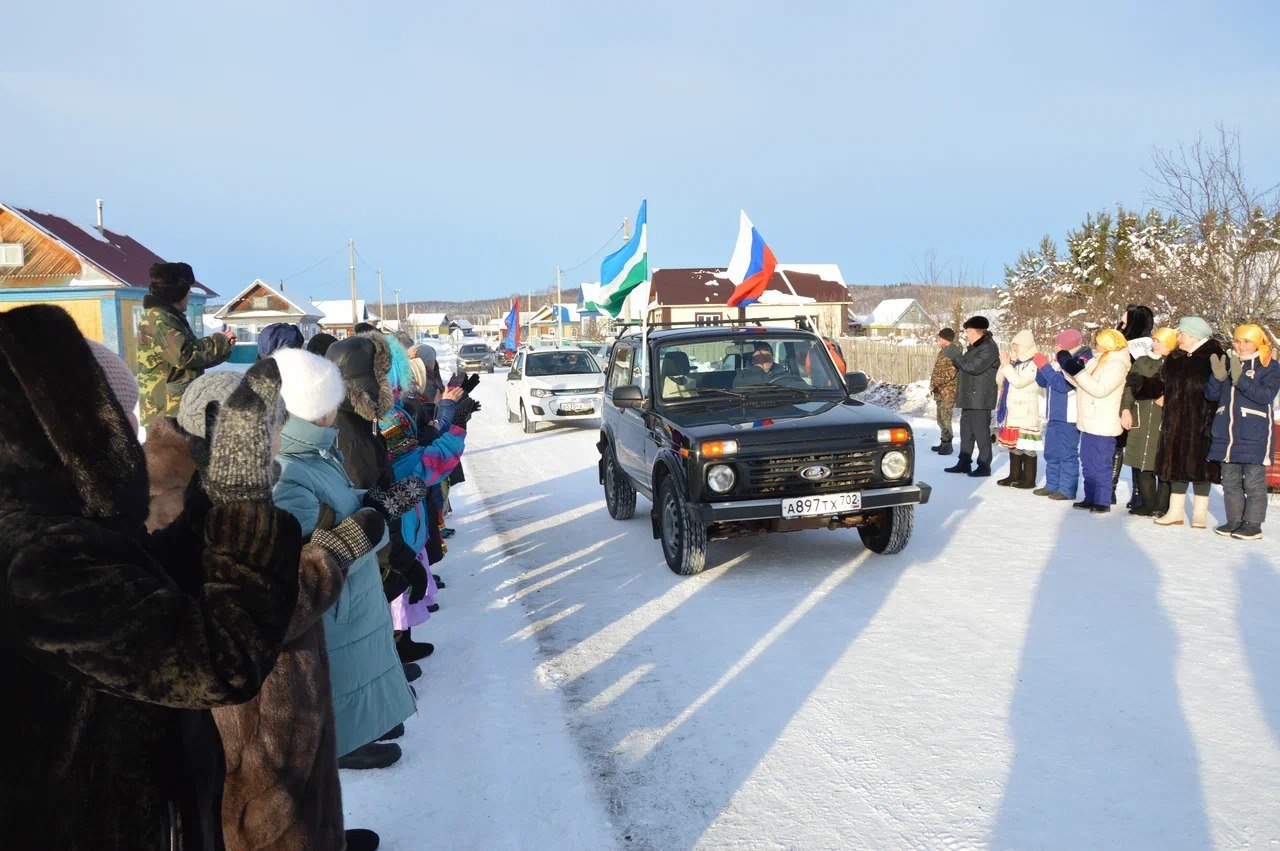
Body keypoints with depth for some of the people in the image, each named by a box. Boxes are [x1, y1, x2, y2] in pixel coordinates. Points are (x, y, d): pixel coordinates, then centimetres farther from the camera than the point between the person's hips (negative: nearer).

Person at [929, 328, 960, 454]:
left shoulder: (953, 352, -14)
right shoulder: (943, 352, 16)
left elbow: (951, 373, -21)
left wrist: (936, 382, -23)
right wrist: (933, 385, 18)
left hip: (948, 391, -10)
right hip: (940, 392, 10)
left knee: (945, 418, -10)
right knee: (941, 419, 15)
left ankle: (947, 445, -5)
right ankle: (944, 443, 25)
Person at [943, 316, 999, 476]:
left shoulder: (988, 348, -14)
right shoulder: (974, 347, 19)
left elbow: (974, 367, -24)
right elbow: (964, 366, 24)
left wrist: (954, 355, -15)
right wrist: (955, 359, 6)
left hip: (980, 399, -10)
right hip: (969, 398, 10)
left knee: (981, 433, -5)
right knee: (966, 431, 15)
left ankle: (984, 466, 2)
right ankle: (964, 463, 22)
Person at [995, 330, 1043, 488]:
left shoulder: (1033, 365, -11)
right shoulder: (1016, 362, 15)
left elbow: (1018, 382, -21)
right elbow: (1000, 380, 18)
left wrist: (1006, 365, -14)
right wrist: (1004, 365, 3)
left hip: (1026, 413, -9)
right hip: (1012, 412, 9)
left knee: (1026, 446, -6)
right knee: (1013, 444, 12)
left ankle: (1029, 479, -1)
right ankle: (1015, 475, 20)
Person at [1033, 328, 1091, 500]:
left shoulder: (1081, 362, -13)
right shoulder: (1060, 359, 12)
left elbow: (1064, 384, -23)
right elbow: (1043, 382, 16)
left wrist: (1045, 367, -18)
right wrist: (1041, 367, -3)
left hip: (1069, 417, -9)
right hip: (1055, 415, 9)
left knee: (1067, 454, -4)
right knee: (1051, 453, 15)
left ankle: (1067, 490, 1)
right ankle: (1052, 485, 25)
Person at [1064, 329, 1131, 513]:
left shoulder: (1117, 365, -13)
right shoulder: (1096, 361, 14)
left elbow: (1100, 389, -22)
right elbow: (1079, 382, 17)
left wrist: (1078, 371, -23)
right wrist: (1068, 368, 2)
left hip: (1103, 427, -9)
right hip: (1089, 423, 9)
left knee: (1101, 465, -4)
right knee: (1088, 464, 15)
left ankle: (1103, 502, 3)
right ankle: (1091, 498, 24)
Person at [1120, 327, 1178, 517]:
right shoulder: (1142, 362, 14)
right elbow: (1129, 386, 9)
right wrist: (1125, 409, -3)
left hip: (1164, 421, -4)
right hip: (1141, 421, 4)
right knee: (1142, 465, 5)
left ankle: (1161, 507, 6)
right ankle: (1147, 504, 15)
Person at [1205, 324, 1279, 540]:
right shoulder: (1227, 364, 14)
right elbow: (1211, 394, 7)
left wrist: (1240, 379, -23)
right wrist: (1218, 377, -11)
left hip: (1254, 435, -5)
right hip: (1226, 434, 5)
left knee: (1253, 483, -3)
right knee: (1230, 481, 10)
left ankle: (1253, 524, 4)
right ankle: (1234, 520, 19)